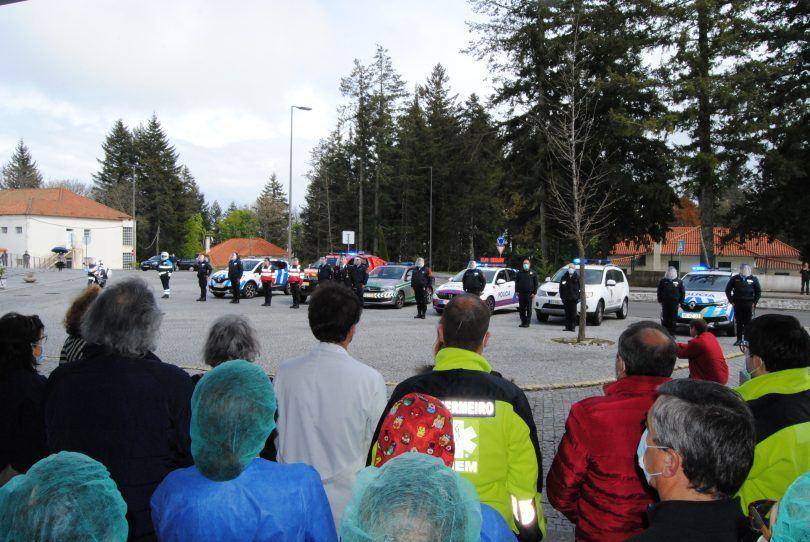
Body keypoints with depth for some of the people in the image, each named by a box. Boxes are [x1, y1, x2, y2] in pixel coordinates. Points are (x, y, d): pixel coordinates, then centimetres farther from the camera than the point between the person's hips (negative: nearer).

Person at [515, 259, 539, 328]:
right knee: (521, 309, 3)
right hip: (521, 293, 3)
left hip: (529, 294, -3)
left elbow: (536, 283, 5)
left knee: (529, 309, -1)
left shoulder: (533, 273, 6)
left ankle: (527, 322, 3)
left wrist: (534, 293, -4)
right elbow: (516, 282, 15)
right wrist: (517, 291, 3)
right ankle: (523, 321, 12)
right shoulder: (520, 273, 13)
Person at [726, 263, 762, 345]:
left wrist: (754, 302, 4)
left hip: (748, 304, 0)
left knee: (747, 322, 1)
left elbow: (758, 292, 12)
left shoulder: (753, 279, 6)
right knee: (738, 322, 3)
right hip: (737, 304, 0)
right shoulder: (735, 278, 5)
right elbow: (728, 290, 11)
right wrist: (731, 301, 4)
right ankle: (739, 339, 8)